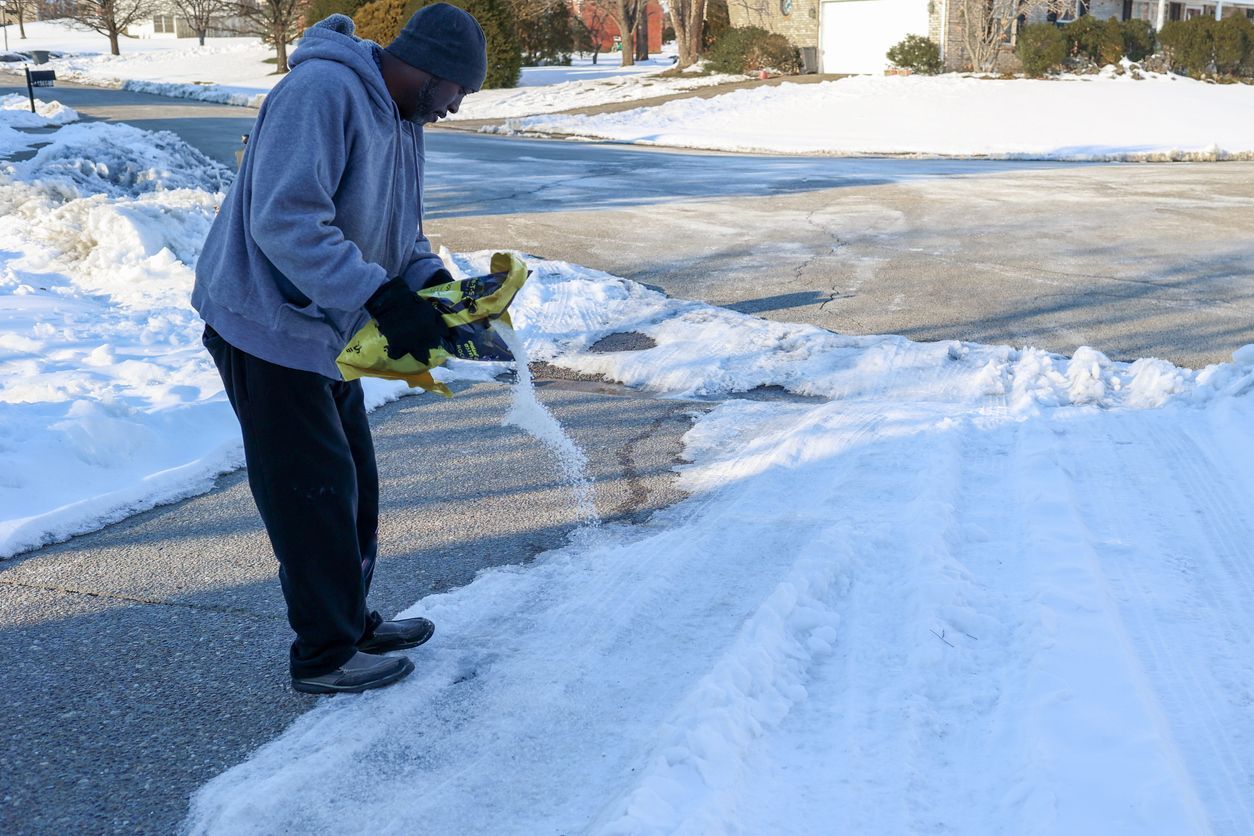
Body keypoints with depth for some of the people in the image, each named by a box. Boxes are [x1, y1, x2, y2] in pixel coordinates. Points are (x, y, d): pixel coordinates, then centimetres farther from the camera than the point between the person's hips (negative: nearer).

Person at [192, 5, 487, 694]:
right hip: (268, 331, -10)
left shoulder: (401, 120, 9)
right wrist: (382, 298, -33)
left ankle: (351, 621, 33)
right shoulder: (322, 92, -23)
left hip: (328, 333, 10)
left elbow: (398, 230, 16)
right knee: (316, 494, -2)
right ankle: (324, 657, 14)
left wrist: (433, 279, -4)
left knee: (354, 483, 17)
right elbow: (285, 222, -32)